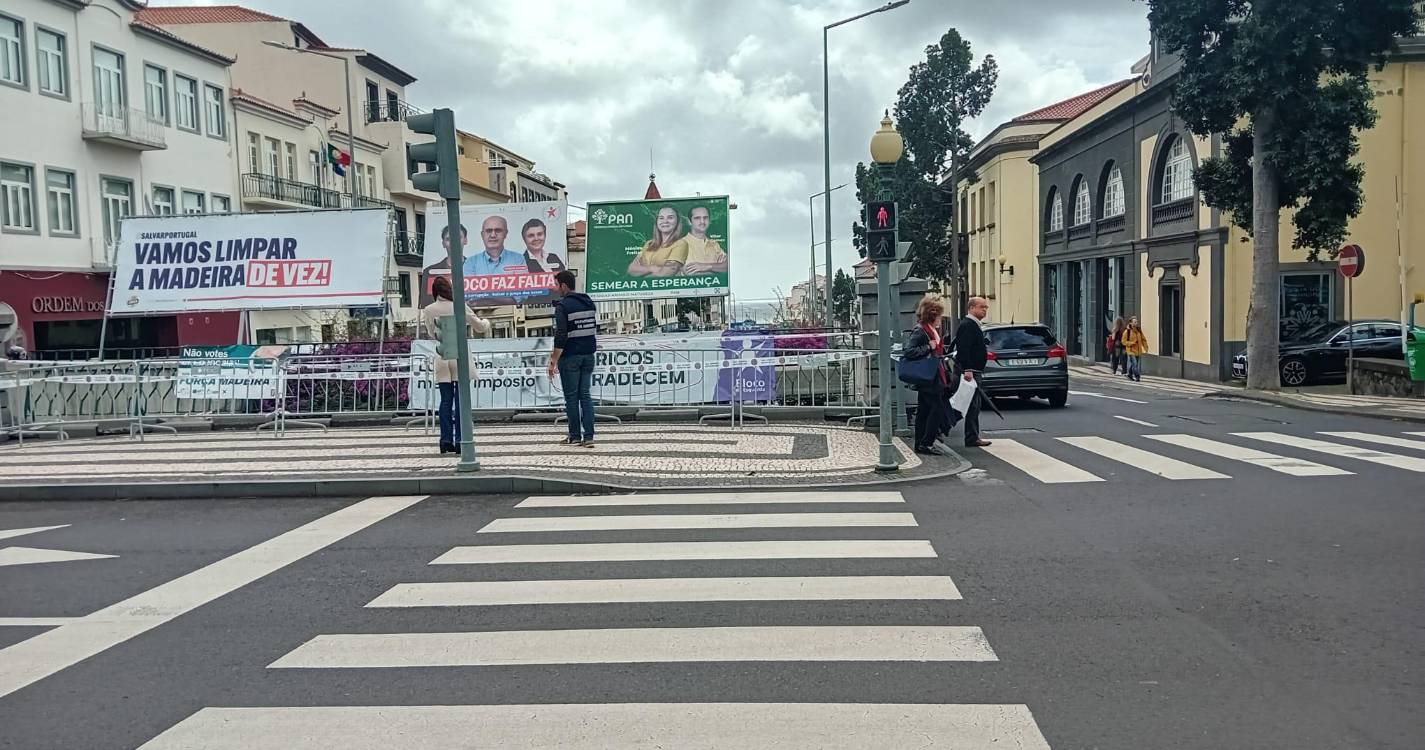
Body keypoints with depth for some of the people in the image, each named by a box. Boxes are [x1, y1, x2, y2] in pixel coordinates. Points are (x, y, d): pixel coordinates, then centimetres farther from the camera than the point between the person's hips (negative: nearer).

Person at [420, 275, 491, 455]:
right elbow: (480, 327, 3)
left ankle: (446, 441, 7)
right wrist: (486, 322, 25)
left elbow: (430, 333, 11)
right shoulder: (460, 307, -6)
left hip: (441, 357, 2)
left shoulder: (428, 310, -1)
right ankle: (460, 441, 1)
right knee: (461, 401, 2)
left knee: (445, 401, 7)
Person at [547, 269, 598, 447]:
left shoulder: (562, 306, -11)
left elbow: (561, 335, -18)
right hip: (588, 355, 6)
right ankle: (588, 436, 1)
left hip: (570, 357, -6)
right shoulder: (589, 302, 10)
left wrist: (553, 361, -15)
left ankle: (575, 436, 9)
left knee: (571, 397, 4)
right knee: (585, 395, 7)